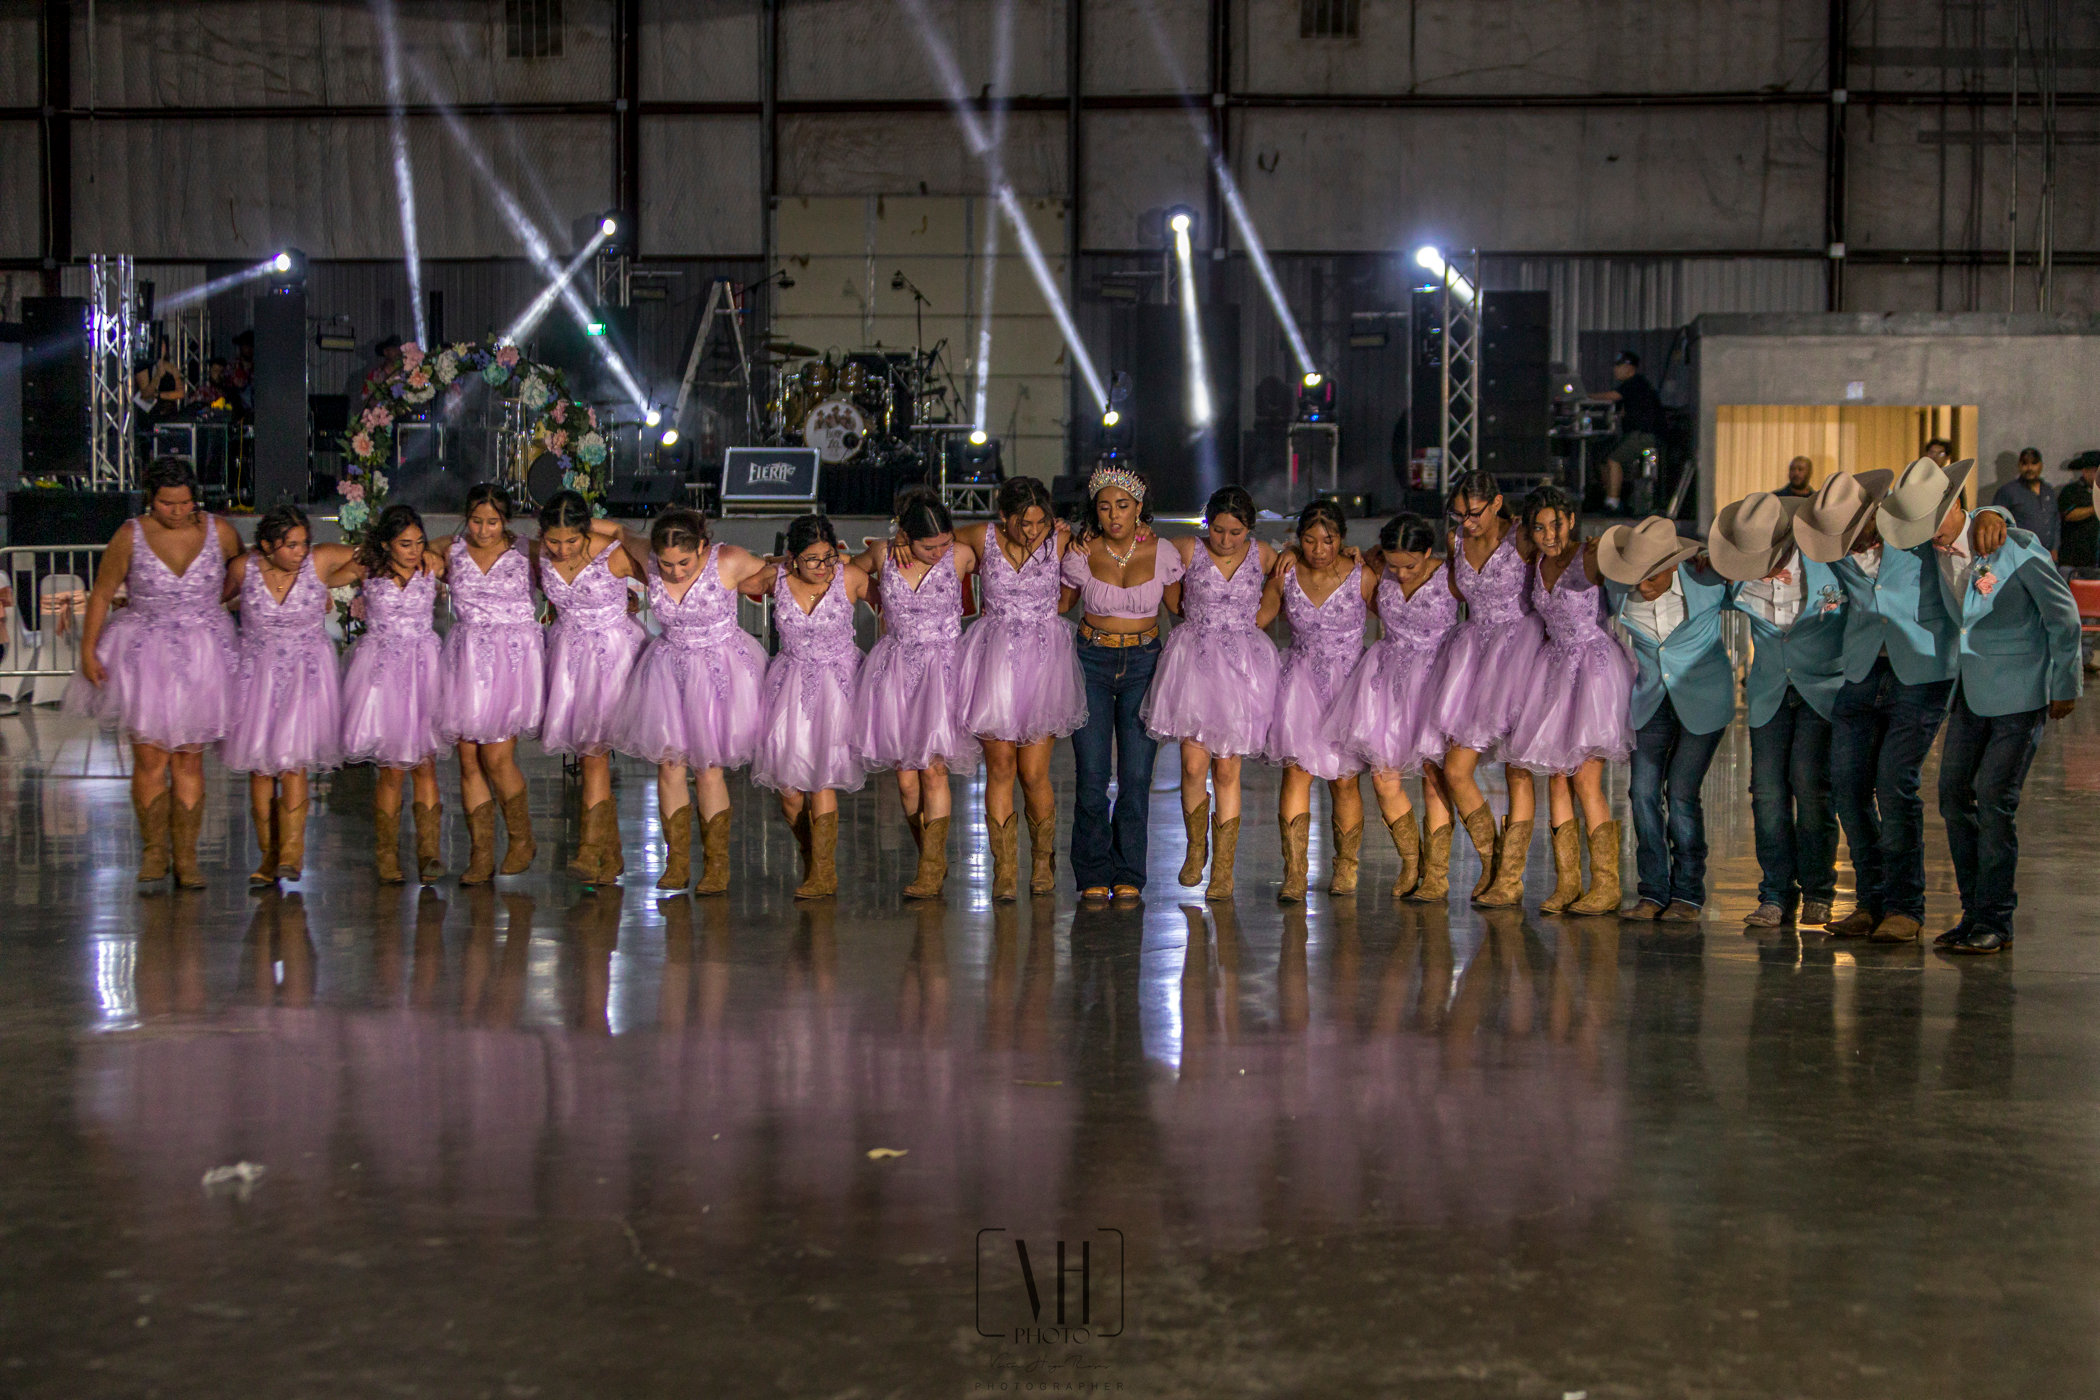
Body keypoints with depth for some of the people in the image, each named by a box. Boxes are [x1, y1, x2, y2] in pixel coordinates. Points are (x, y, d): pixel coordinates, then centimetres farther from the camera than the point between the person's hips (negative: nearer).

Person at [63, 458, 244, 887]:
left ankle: (186, 857, 10)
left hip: (201, 656, 1)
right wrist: (88, 651, -4)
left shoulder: (219, 531, -2)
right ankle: (154, 851, 13)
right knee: (150, 757, -4)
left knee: (189, 758, 2)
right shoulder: (130, 537, -5)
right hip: (144, 655, -1)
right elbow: (101, 595, 0)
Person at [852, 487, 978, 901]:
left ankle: (931, 867, -5)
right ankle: (932, 861, 16)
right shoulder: (882, 556, -2)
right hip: (896, 670, 2)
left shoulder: (961, 556, -7)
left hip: (943, 668, -2)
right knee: (906, 777, 0)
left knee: (933, 768, -12)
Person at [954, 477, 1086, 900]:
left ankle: (1043, 859, 21)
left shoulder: (1061, 542, -2)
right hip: (994, 658, 1)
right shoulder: (982, 538, 0)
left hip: (1044, 658, -1)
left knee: (1033, 773, -3)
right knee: (999, 766, -3)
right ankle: (1004, 870, 5)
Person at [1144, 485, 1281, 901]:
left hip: (1243, 664, 1)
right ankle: (1195, 849, 18)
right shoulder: (1186, 550, -3)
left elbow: (1273, 602, 20)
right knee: (1194, 764, -8)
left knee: (1227, 770, 0)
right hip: (1194, 661, -1)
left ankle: (1223, 870, 7)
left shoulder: (1263, 556, 2)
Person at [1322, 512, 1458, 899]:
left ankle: (1436, 871, 10)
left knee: (1433, 774, -4)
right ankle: (1410, 861, 20)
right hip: (1388, 674, 3)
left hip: (1435, 675, -3)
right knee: (1383, 779, -2)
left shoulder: (1450, 576, -13)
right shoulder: (1379, 568, -4)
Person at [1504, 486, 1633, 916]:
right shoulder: (1536, 568, 12)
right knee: (1557, 779, 2)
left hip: (1594, 664, -7)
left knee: (1586, 781, -11)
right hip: (1555, 666, 7)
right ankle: (1566, 883, 6)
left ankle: (1606, 885, -6)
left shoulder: (1590, 558, -8)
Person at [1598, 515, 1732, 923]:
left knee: (1681, 792, -9)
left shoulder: (1706, 581, -19)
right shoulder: (1622, 588, -11)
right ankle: (1653, 893, 2)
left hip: (1703, 699, -3)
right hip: (1651, 701, 3)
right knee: (1643, 790, -6)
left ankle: (1689, 894, 2)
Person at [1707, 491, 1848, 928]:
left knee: (1809, 780, -13)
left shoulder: (1829, 557, -22)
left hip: (1825, 683, -3)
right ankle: (1776, 896, 2)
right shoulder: (1737, 575, -10)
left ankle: (1818, 893, 1)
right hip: (1770, 688, 3)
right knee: (1767, 787, -6)